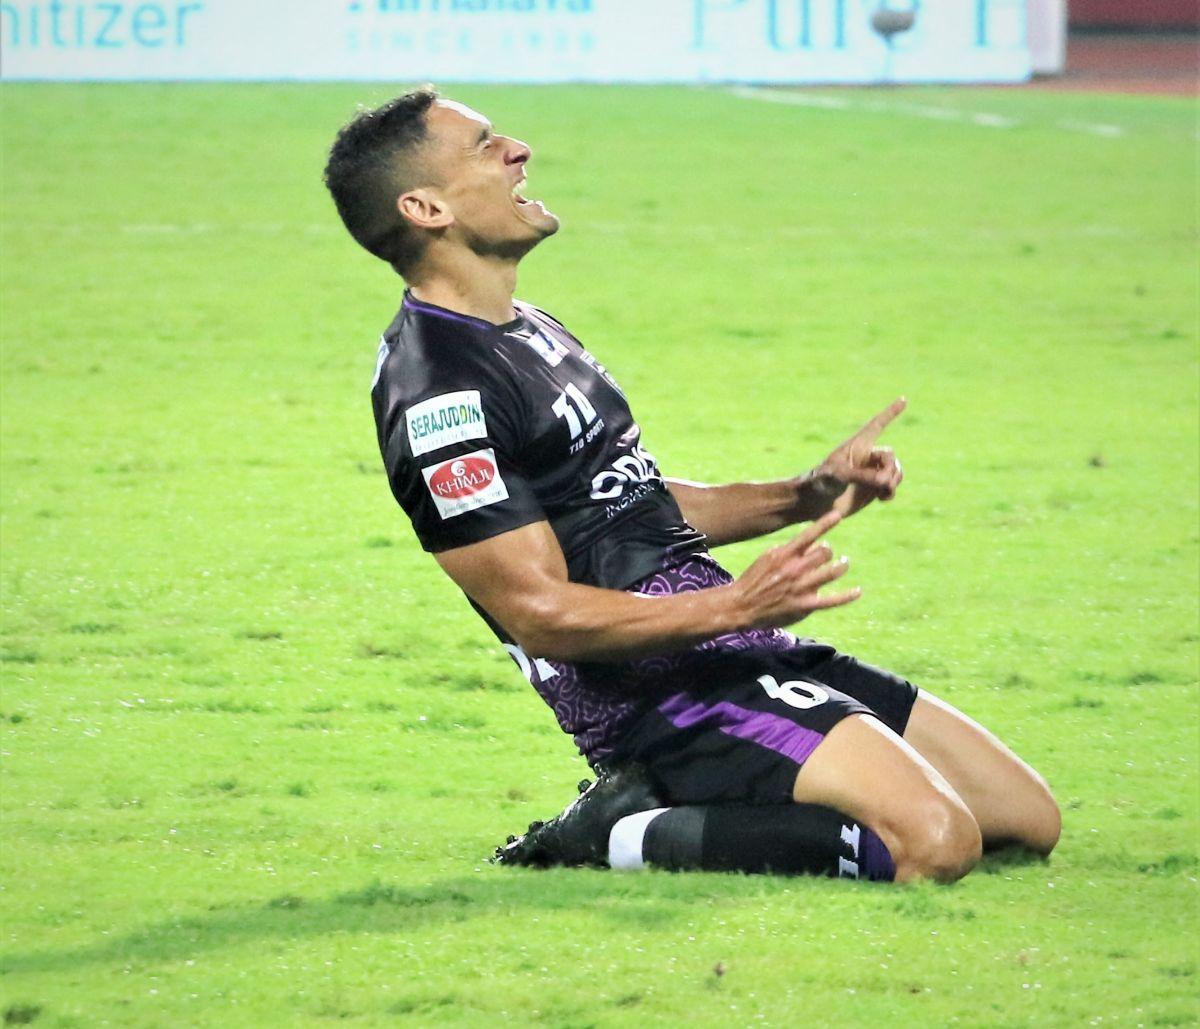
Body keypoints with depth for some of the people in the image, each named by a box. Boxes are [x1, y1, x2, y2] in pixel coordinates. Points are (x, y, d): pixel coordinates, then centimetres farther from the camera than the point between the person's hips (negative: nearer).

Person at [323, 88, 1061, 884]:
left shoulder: (526, 332, 19)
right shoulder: (437, 393, -15)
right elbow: (544, 614, -20)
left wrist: (803, 496, 15)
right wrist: (734, 605, -28)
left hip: (739, 654, 10)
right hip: (662, 693, -10)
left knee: (1028, 818, 6)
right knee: (935, 839, -27)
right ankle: (622, 835, -11)